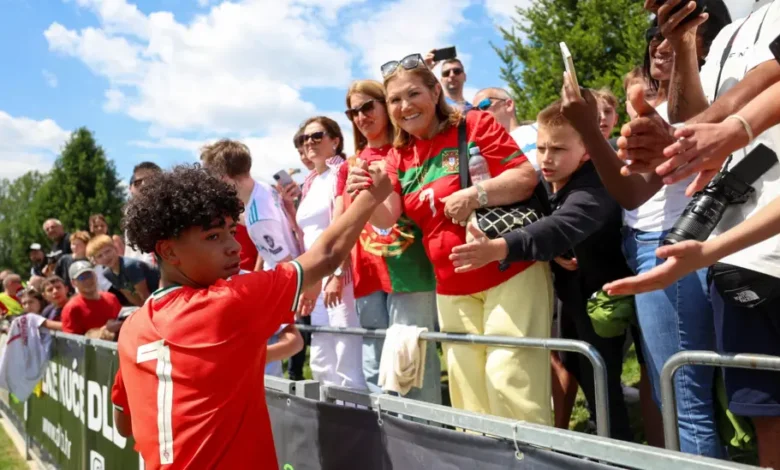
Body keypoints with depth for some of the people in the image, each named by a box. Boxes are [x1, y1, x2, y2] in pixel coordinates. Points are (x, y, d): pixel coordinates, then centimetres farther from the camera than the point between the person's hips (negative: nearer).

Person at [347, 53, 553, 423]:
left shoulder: (475, 124, -4)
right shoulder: (398, 158, 9)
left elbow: (528, 177, -10)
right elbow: (386, 218, -4)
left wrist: (475, 193, -24)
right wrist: (365, 194, -25)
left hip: (510, 273, -5)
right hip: (453, 289, 5)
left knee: (510, 379, -7)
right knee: (468, 388, 11)